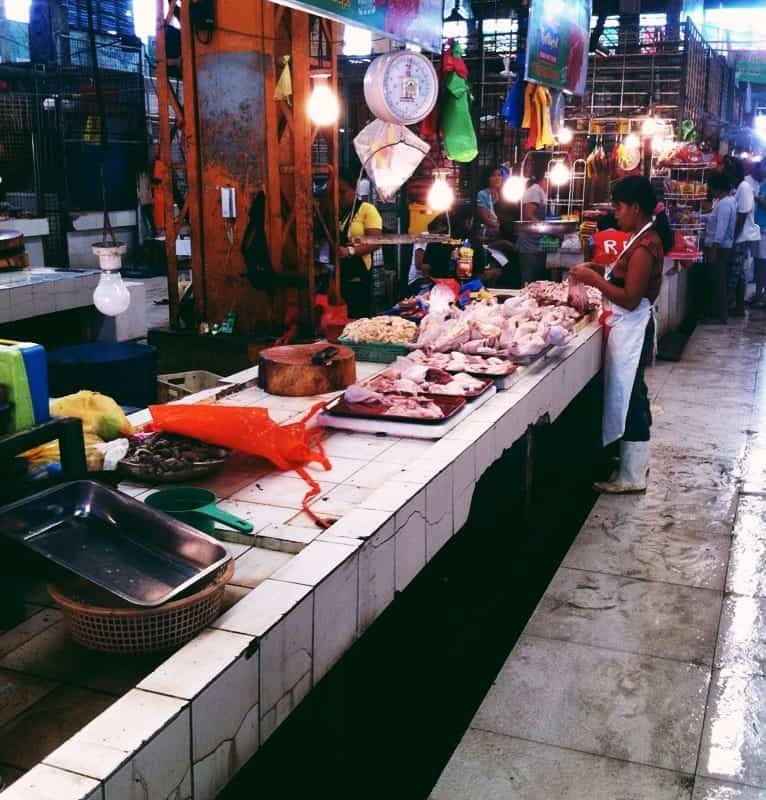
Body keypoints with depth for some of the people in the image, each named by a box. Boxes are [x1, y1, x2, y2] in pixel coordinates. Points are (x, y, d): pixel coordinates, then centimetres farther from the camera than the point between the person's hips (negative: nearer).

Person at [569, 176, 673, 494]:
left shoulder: (644, 246, -21)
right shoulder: (645, 238, 9)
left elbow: (630, 298, -23)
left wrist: (594, 279, -18)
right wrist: (599, 270, 6)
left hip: (631, 330, -10)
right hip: (630, 328, 10)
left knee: (628, 397, -2)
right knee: (633, 395, 20)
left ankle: (631, 476, 8)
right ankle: (637, 459, 35)